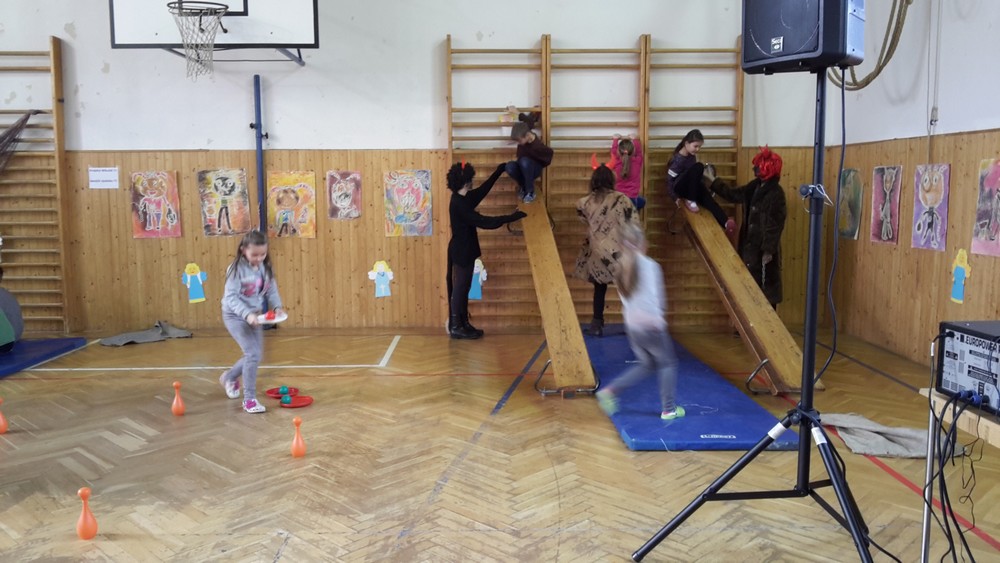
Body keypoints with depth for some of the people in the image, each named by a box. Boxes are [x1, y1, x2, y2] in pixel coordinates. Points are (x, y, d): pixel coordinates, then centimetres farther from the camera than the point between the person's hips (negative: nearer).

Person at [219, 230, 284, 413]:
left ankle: (230, 376, 45)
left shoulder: (265, 267, -2)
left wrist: (277, 306, -16)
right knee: (252, 353, -18)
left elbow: (271, 290, 3)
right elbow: (231, 297, -24)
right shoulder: (237, 269, -20)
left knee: (255, 354, 15)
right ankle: (249, 399, -6)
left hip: (254, 316, 7)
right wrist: (247, 314, -37)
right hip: (235, 316, -7)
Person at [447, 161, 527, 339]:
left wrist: (500, 170, 22)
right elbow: (483, 222, -26)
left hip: (464, 250, 10)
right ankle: (455, 327, 4)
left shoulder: (462, 199, 7)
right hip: (461, 251, -10)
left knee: (463, 287, 13)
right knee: (460, 287, -3)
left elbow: (482, 190, 19)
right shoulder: (459, 204, -22)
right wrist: (511, 217, -24)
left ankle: (463, 324, 19)